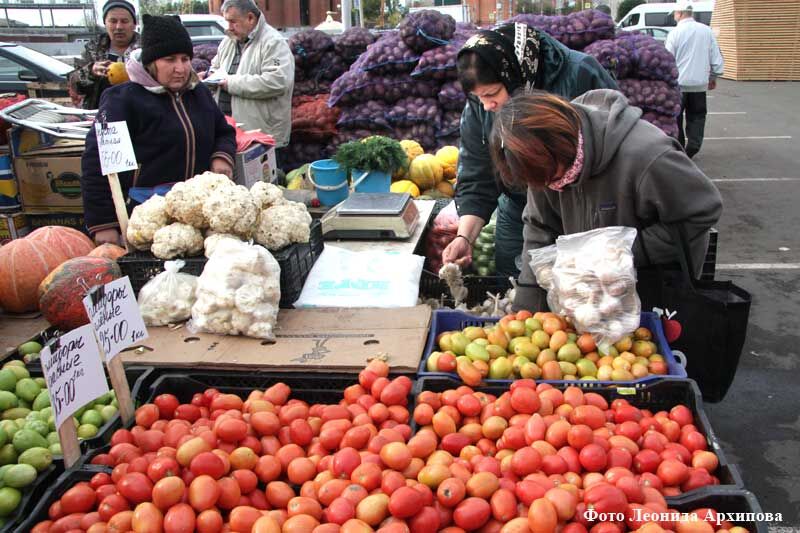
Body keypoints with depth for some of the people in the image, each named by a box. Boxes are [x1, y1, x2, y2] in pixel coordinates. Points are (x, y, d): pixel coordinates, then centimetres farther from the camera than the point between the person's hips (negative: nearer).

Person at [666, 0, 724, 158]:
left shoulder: (675, 33, -9)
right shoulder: (706, 31, 2)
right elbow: (716, 57, 5)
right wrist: (713, 77, 17)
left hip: (678, 82, -3)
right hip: (699, 82, 3)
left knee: (675, 117, 9)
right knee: (697, 116, 12)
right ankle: (693, 147, 7)